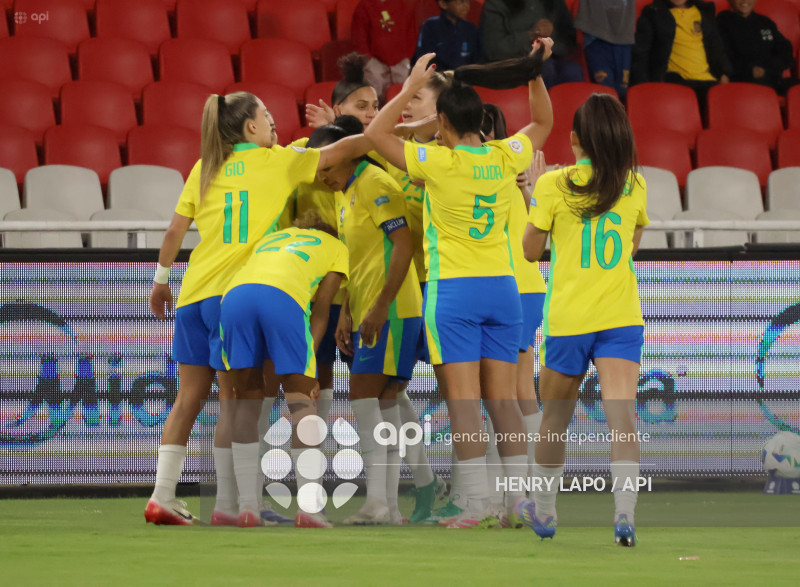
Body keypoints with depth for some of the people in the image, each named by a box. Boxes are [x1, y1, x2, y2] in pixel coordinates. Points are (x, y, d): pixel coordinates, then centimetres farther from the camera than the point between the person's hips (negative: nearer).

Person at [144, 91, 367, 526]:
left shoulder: (205, 167, 13)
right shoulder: (276, 162, 2)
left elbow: (174, 231, 12)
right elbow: (341, 150, 5)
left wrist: (161, 279, 22)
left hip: (194, 294, 5)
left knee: (189, 399, 9)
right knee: (233, 401, -2)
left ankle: (162, 497, 5)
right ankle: (226, 504, -6)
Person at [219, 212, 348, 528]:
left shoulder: (271, 238, 43)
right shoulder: (337, 248, 31)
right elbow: (320, 307, 17)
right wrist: (308, 367, 9)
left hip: (235, 293, 3)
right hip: (283, 297, -3)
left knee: (246, 396, 14)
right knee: (301, 396, 6)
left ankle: (247, 505, 5)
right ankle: (308, 506, -8)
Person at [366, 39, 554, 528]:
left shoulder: (439, 163, -12)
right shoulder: (505, 158, 1)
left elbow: (376, 134, -7)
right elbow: (543, 123, 21)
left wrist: (413, 87, -5)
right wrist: (535, 72, 14)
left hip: (453, 290, -5)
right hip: (502, 287, 5)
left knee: (464, 399, -6)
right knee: (503, 399, 6)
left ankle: (478, 502, -11)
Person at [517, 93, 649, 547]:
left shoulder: (554, 185, -7)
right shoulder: (635, 185, 3)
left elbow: (531, 251, 2)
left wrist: (529, 186, 11)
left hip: (568, 319, -1)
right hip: (622, 319, 1)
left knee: (555, 416, 15)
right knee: (623, 415, -8)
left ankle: (544, 510, 31)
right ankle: (625, 514, -25)